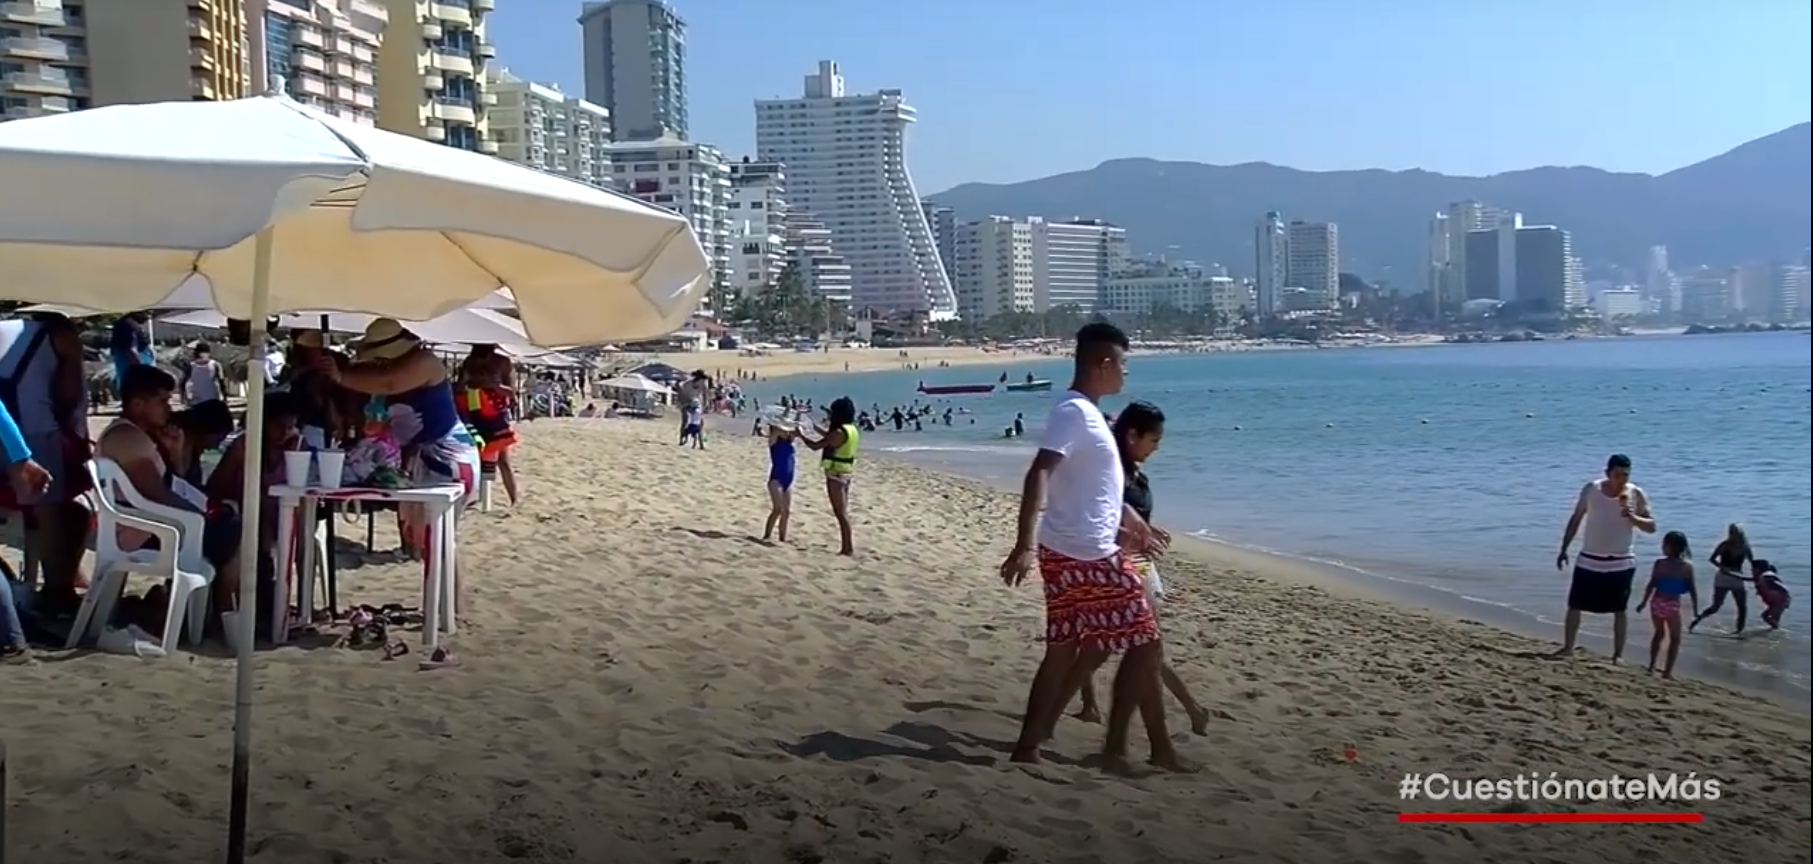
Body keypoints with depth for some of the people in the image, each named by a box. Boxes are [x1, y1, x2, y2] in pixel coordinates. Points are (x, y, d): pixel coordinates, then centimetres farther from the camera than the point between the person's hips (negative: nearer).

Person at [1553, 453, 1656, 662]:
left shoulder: (1637, 495, -7)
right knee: (1574, 605, 3)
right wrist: (1564, 549, 5)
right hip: (1589, 560, 1)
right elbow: (1576, 519, 6)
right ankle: (1568, 647, 14)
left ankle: (1618, 654, 12)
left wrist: (1633, 518, -26)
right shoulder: (1591, 490, -4)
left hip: (1622, 563, -1)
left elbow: (1652, 526, -6)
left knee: (1620, 610, 4)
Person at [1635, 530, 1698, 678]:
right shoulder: (1687, 566, -6)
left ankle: (1652, 666, 24)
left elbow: (1651, 585, -6)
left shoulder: (1660, 563, -6)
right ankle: (1667, 671, 6)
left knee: (1659, 633, 22)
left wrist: (1643, 602, 3)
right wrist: (1695, 607, 7)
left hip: (1657, 602, 2)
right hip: (1672, 605, -2)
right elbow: (1692, 589, -3)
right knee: (1675, 638, 12)